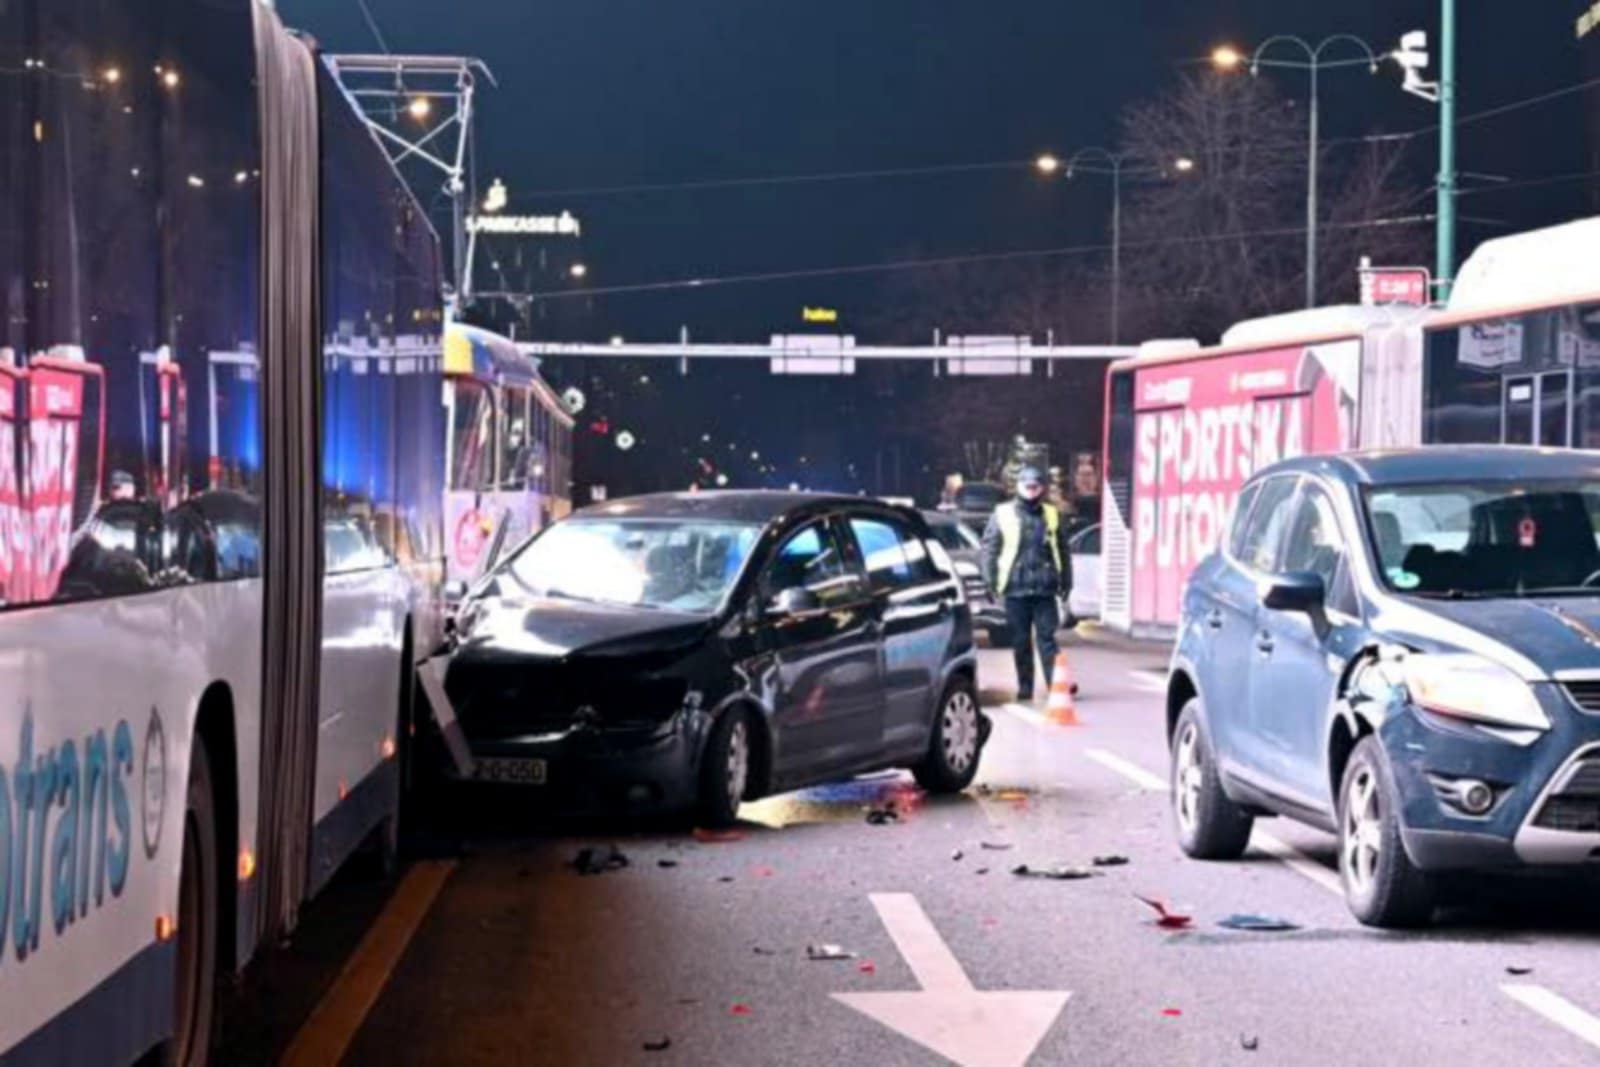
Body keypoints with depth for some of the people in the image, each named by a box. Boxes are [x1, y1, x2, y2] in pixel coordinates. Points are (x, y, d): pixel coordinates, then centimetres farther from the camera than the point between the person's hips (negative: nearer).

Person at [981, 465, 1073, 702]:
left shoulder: (1052, 515, 9)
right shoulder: (1002, 514, 4)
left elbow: (1063, 551, 12)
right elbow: (989, 549, 3)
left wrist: (1065, 583, 7)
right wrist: (992, 582, -4)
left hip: (1045, 589, 0)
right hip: (1015, 589, 0)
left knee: (1046, 637, -4)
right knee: (1020, 640, 5)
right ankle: (1025, 685, 12)